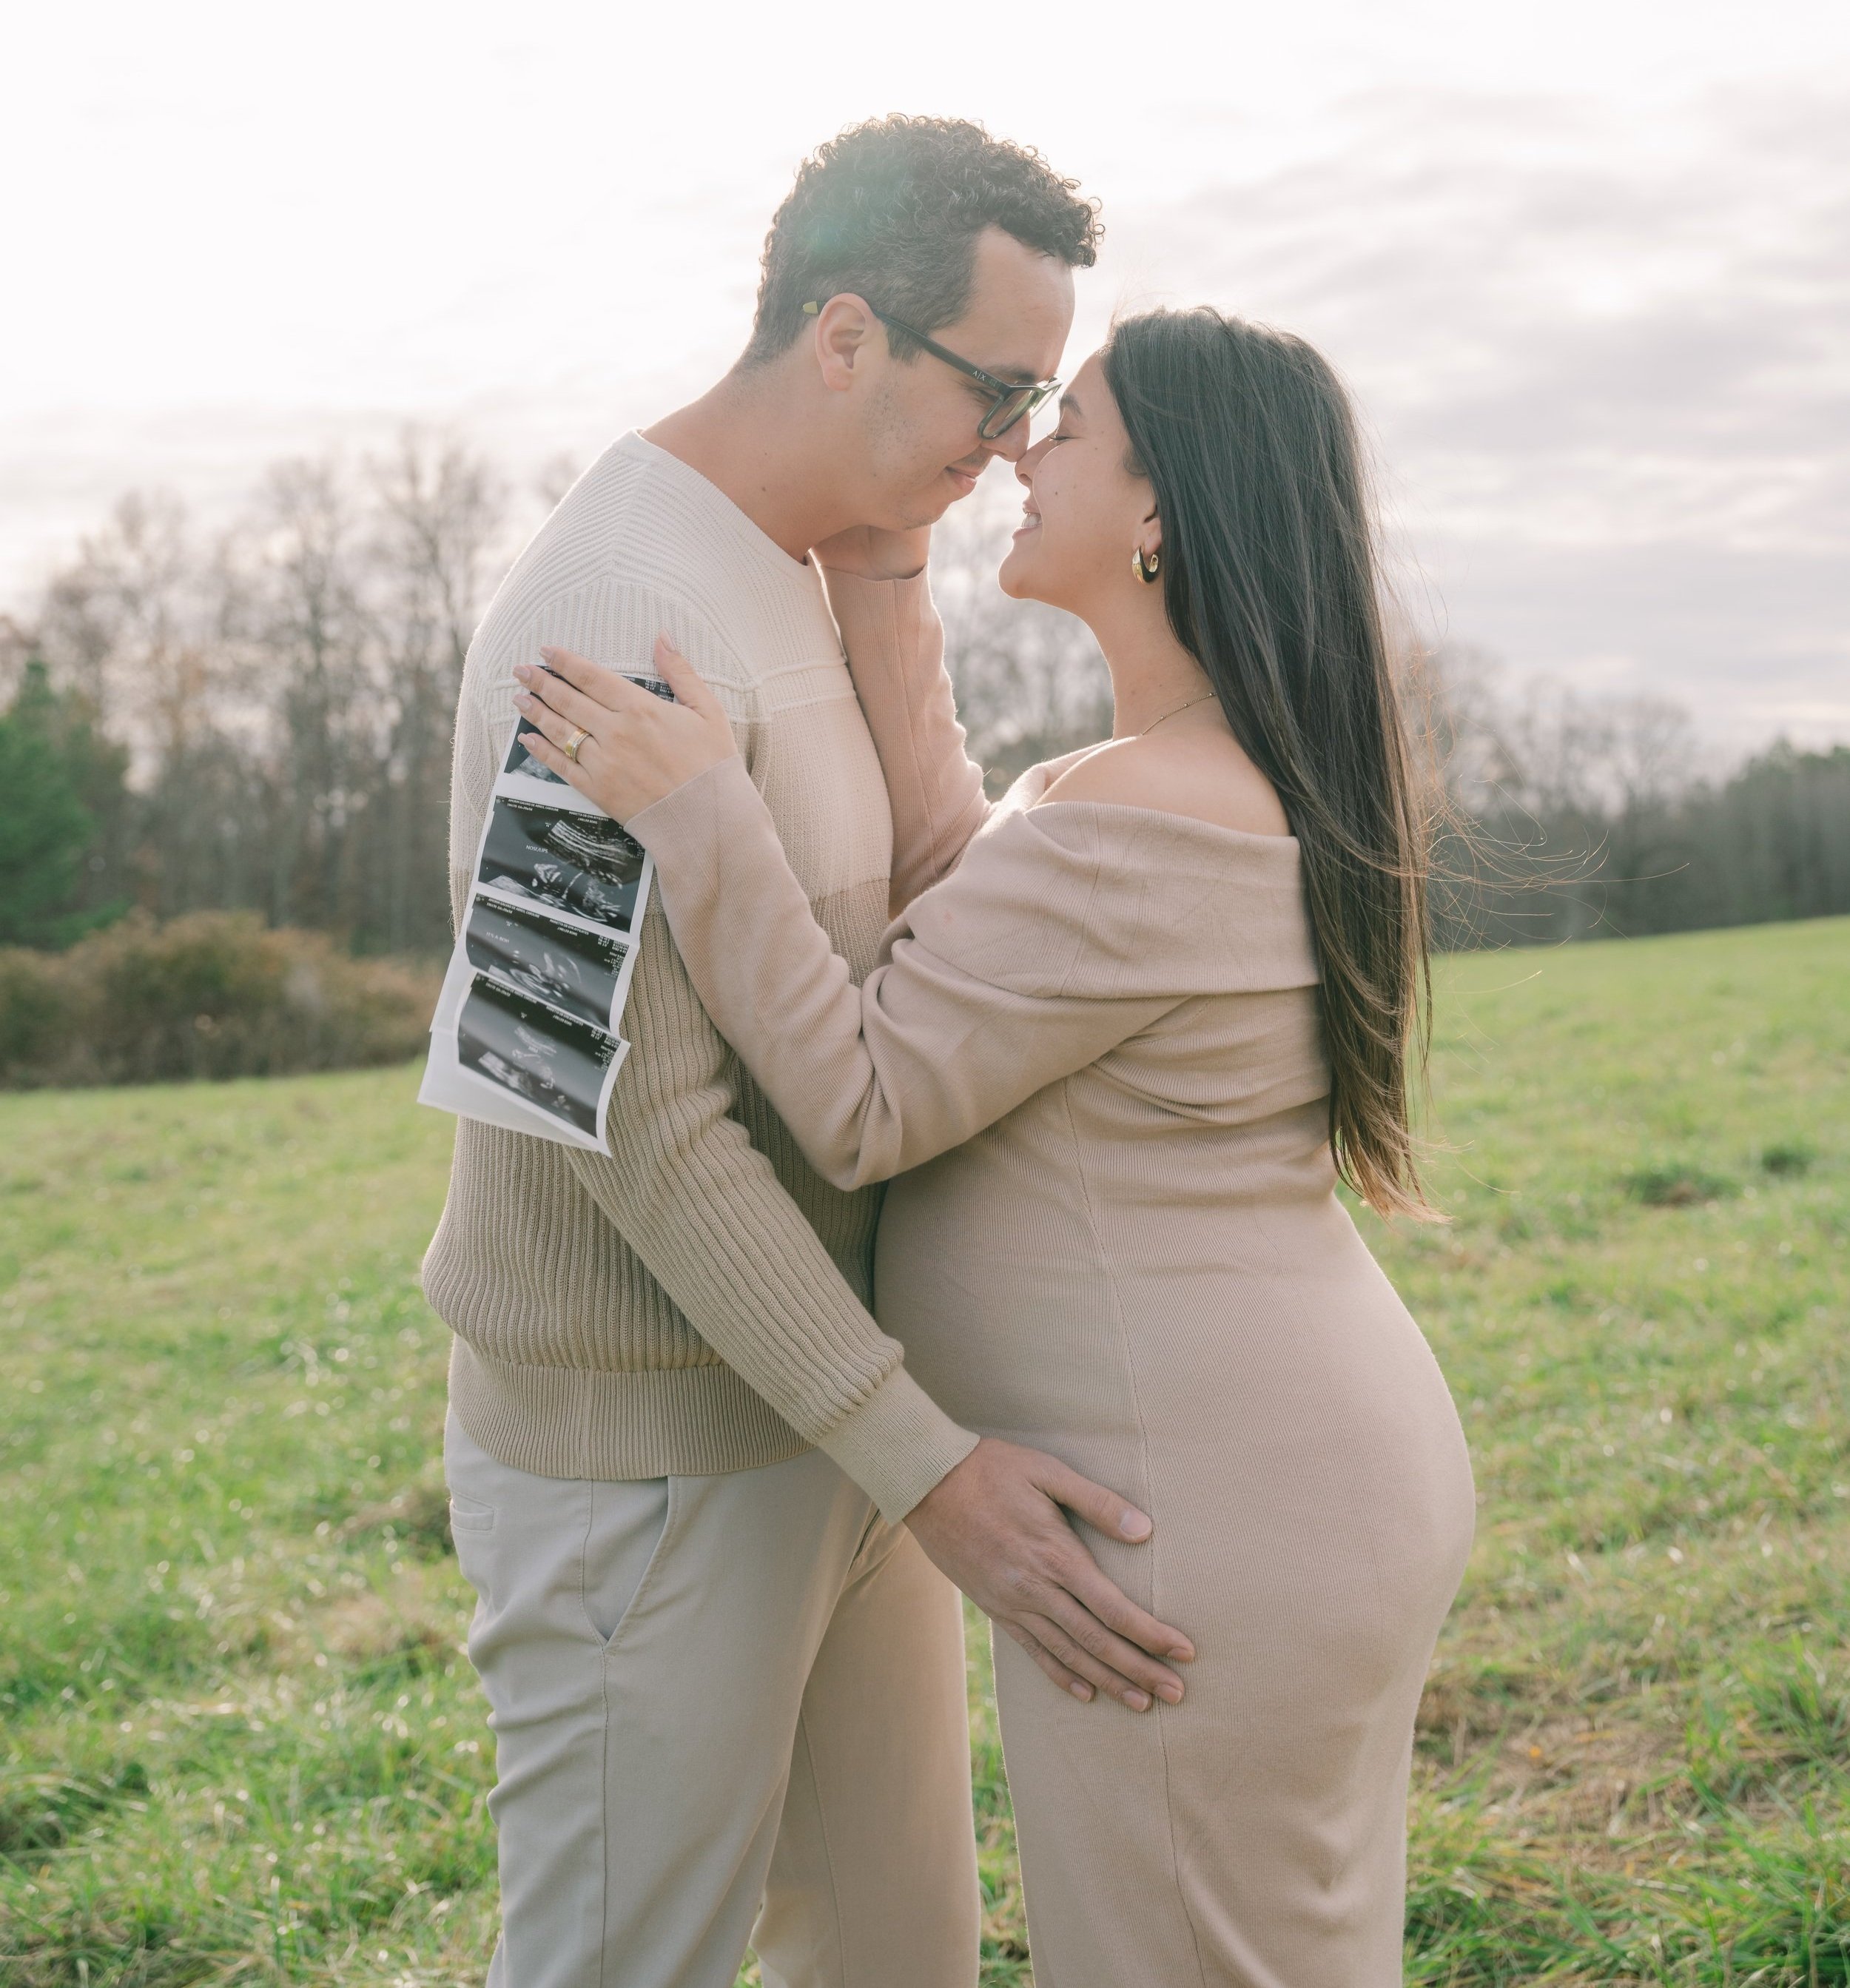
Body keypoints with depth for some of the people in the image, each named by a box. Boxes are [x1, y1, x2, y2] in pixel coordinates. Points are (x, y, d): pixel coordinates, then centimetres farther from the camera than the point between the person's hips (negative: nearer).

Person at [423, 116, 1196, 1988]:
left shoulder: (807, 579, 10)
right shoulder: (624, 611, -21)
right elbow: (643, 1117, -25)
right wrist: (922, 1464, -23)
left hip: (817, 1401, 9)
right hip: (648, 1455, -9)